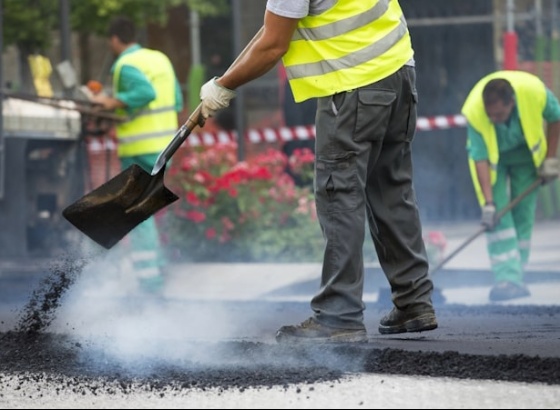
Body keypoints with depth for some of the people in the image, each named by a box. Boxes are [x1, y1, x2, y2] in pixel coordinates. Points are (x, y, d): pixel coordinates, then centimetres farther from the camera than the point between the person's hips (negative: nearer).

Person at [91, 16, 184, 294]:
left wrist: (113, 102, -21)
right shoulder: (160, 59, 12)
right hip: (165, 146, 8)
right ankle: (156, 265, 22)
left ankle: (150, 279, -6)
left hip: (140, 151, -8)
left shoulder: (126, 66, -12)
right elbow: (177, 102, 14)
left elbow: (146, 92, -29)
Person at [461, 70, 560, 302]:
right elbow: (480, 158, -31)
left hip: (526, 151, 2)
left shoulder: (535, 92, -34)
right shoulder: (474, 112, -37)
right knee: (497, 217, -15)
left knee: (523, 215, -2)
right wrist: (488, 203, -34)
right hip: (491, 155, -2)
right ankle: (506, 278, -21)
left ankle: (515, 277, 3)